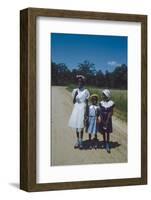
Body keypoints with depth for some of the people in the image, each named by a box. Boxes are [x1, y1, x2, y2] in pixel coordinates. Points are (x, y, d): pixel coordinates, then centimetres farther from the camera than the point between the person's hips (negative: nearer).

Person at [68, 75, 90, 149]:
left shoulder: (85, 91, -2)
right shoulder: (75, 90, 6)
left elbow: (87, 102, 0)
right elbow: (73, 102, 7)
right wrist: (75, 95, -11)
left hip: (83, 109, -3)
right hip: (76, 109, 3)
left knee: (81, 126, -3)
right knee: (76, 126, 7)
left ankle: (81, 142, 4)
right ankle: (77, 141, 16)